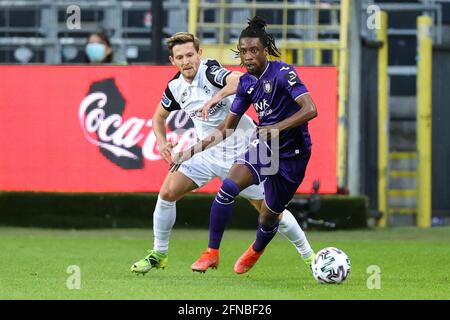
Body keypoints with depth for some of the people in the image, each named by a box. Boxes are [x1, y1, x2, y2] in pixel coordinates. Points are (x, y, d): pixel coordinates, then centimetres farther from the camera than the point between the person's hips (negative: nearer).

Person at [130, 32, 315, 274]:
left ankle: (309, 256, 18)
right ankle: (159, 254, 9)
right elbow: (160, 116, 17)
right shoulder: (176, 87, -1)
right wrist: (161, 141, 0)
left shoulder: (210, 71, -21)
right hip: (207, 152, 5)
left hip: (241, 152, -5)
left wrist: (218, 96, -52)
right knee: (167, 193, -8)